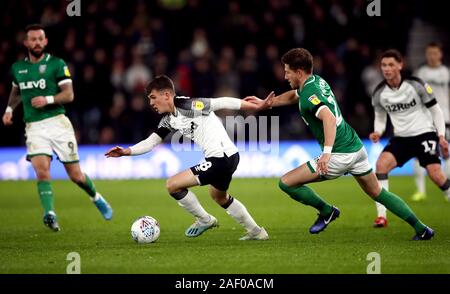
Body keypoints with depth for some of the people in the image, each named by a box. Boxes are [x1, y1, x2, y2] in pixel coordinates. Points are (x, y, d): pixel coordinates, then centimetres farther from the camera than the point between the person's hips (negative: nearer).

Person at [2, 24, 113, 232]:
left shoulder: (56, 64, -1)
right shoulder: (17, 68, 12)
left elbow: (69, 95, -6)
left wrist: (47, 100, -21)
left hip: (57, 122, -2)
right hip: (34, 127, 2)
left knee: (75, 175, 3)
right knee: (41, 170, -22)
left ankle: (96, 198, 32)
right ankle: (50, 214, -27)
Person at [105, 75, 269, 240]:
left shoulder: (188, 106, -16)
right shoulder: (168, 120, 11)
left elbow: (222, 103, -15)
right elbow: (151, 142, 11)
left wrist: (257, 106, -13)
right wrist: (126, 152, -5)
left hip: (221, 157, -10)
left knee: (173, 185, -8)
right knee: (220, 197, 35)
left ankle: (204, 220, 10)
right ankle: (256, 232, 45)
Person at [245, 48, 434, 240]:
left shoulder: (309, 94, -18)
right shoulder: (317, 81, 10)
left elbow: (329, 118, -36)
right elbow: (293, 96, 33)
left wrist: (327, 152, -44)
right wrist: (266, 103, 31)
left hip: (339, 155, -10)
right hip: (356, 146, 10)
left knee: (286, 183, -5)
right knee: (378, 193, 21)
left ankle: (326, 211, 10)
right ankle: (421, 229, 18)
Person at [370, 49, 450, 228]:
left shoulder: (416, 85, -10)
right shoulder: (379, 93, -2)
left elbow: (435, 110, -1)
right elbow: (380, 117, 14)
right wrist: (377, 132, -8)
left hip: (424, 133, -3)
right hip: (401, 138, 3)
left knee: (435, 174, -18)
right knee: (381, 164, -21)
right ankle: (381, 216, -19)